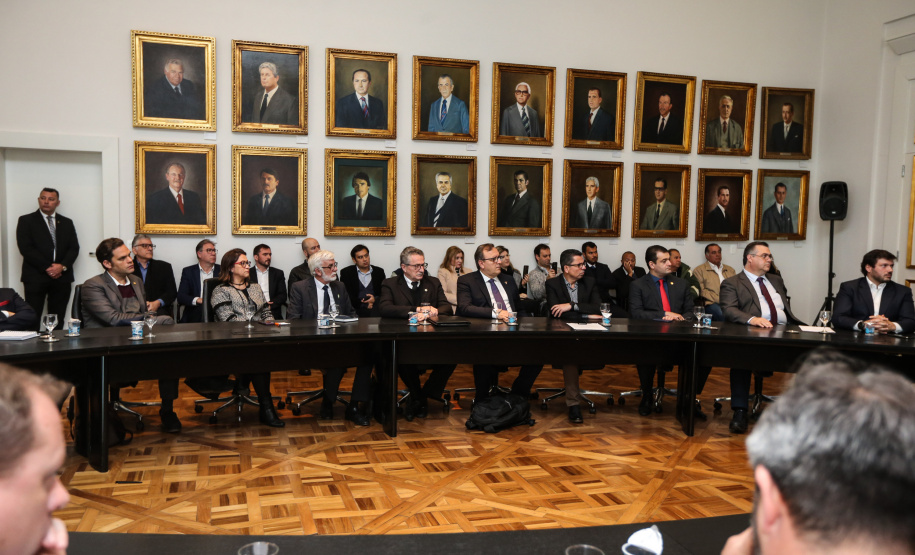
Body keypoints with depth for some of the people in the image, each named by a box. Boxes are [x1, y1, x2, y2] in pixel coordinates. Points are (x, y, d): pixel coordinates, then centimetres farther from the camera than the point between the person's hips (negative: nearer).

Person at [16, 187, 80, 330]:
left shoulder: (67, 223, 17)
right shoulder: (26, 221, 6)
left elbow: (74, 248, 9)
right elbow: (25, 248, -5)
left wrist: (62, 266, -9)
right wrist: (47, 267, -12)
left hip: (62, 277, 3)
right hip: (35, 277, -3)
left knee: (58, 320, 3)